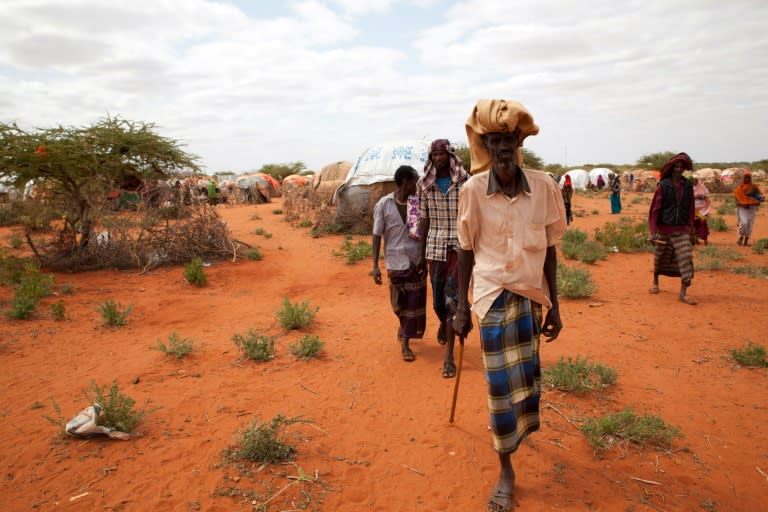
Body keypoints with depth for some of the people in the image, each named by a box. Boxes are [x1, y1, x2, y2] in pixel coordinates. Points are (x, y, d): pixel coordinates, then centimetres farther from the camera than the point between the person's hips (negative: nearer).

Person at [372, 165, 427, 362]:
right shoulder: (384, 204, -9)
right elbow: (377, 236, -6)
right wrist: (375, 265, -10)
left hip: (417, 261, 2)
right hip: (396, 262, -2)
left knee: (415, 303, 5)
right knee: (399, 304, 12)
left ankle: (405, 343, 19)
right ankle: (405, 328, 42)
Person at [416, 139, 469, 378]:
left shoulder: (465, 181, -3)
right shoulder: (425, 184, 4)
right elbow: (424, 220, 8)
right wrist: (421, 253, 8)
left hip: (459, 246, -3)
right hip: (435, 246, 3)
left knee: (452, 296, -9)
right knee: (438, 298, 11)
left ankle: (449, 356, -3)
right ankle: (443, 324, 48)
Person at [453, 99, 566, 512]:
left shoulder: (544, 187, -7)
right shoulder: (473, 190, -11)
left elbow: (549, 249, 2)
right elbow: (466, 250, -3)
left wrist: (553, 305, 5)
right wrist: (462, 307, -1)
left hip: (532, 295, 3)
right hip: (494, 296, -2)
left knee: (526, 376, 16)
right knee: (502, 385, 2)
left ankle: (518, 428, 48)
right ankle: (505, 470, 20)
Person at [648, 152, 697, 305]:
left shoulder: (688, 186, 3)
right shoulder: (663, 185, -7)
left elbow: (690, 208, 8)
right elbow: (655, 208, -8)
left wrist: (690, 227, 4)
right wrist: (653, 231, -13)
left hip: (682, 229, 2)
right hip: (664, 228, -2)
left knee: (686, 258, -9)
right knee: (660, 257, 13)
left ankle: (683, 293, -5)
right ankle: (655, 282, 38)